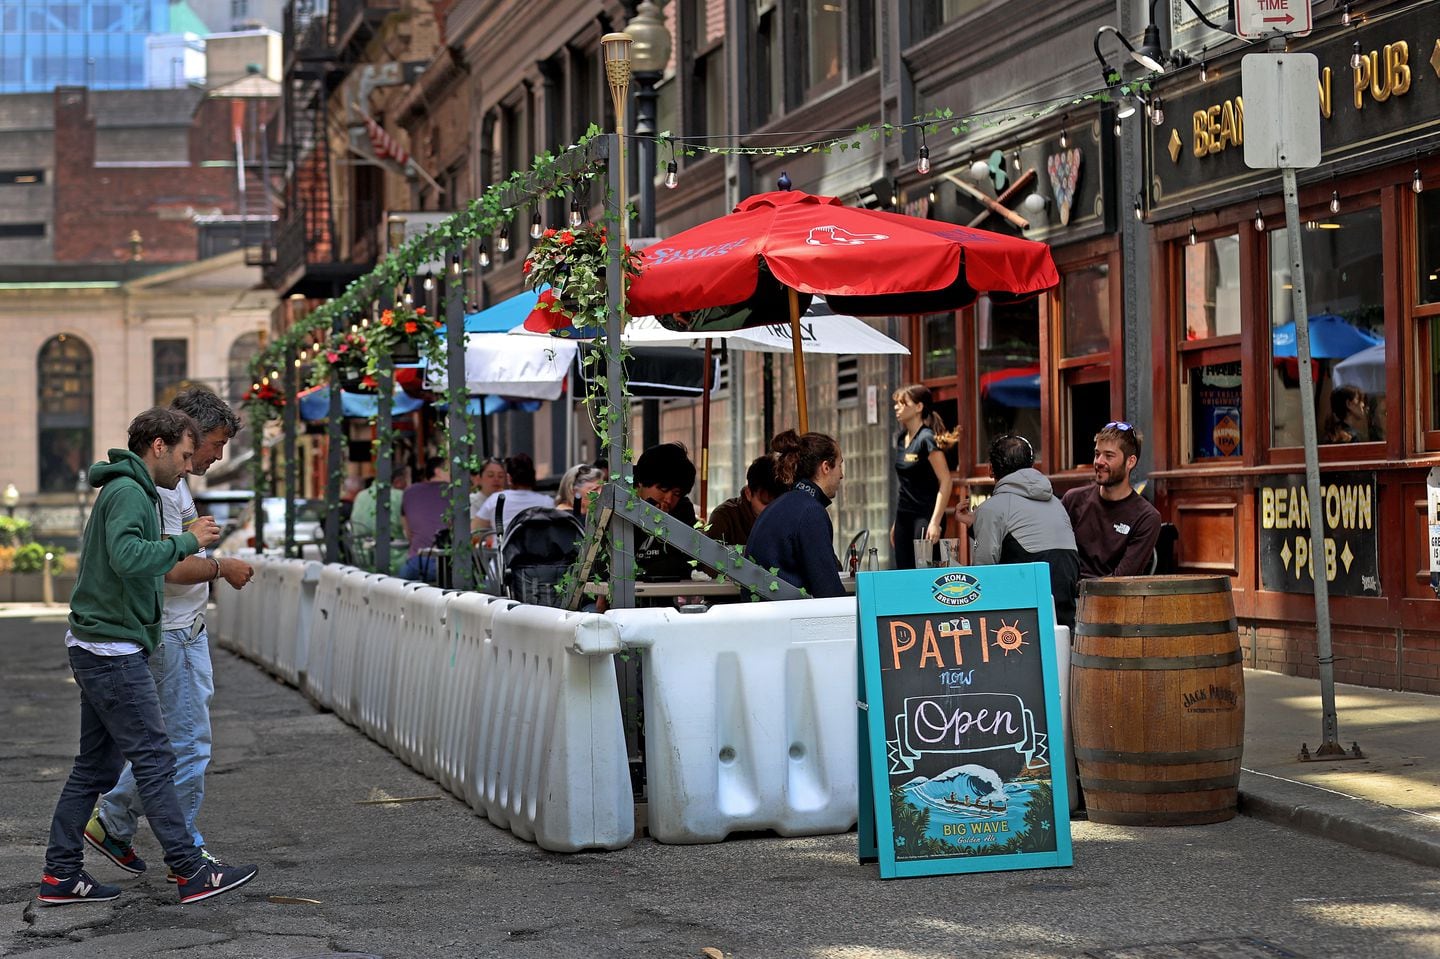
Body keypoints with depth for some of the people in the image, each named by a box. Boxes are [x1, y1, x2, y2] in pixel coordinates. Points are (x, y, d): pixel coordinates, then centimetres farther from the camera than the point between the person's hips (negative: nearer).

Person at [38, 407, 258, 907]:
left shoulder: (128, 491, 18)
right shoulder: (127, 491, -15)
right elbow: (128, 556, -30)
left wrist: (185, 540, 11)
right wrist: (187, 541, -20)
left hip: (99, 649, 11)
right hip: (113, 648, -11)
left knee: (97, 764, 12)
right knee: (154, 760, -7)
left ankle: (61, 874, 15)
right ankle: (191, 871, -4)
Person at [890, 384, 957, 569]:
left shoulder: (927, 439, -11)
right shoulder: (901, 438, 12)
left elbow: (945, 481, -16)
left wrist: (935, 522, -22)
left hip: (925, 517, -8)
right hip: (904, 517, 8)